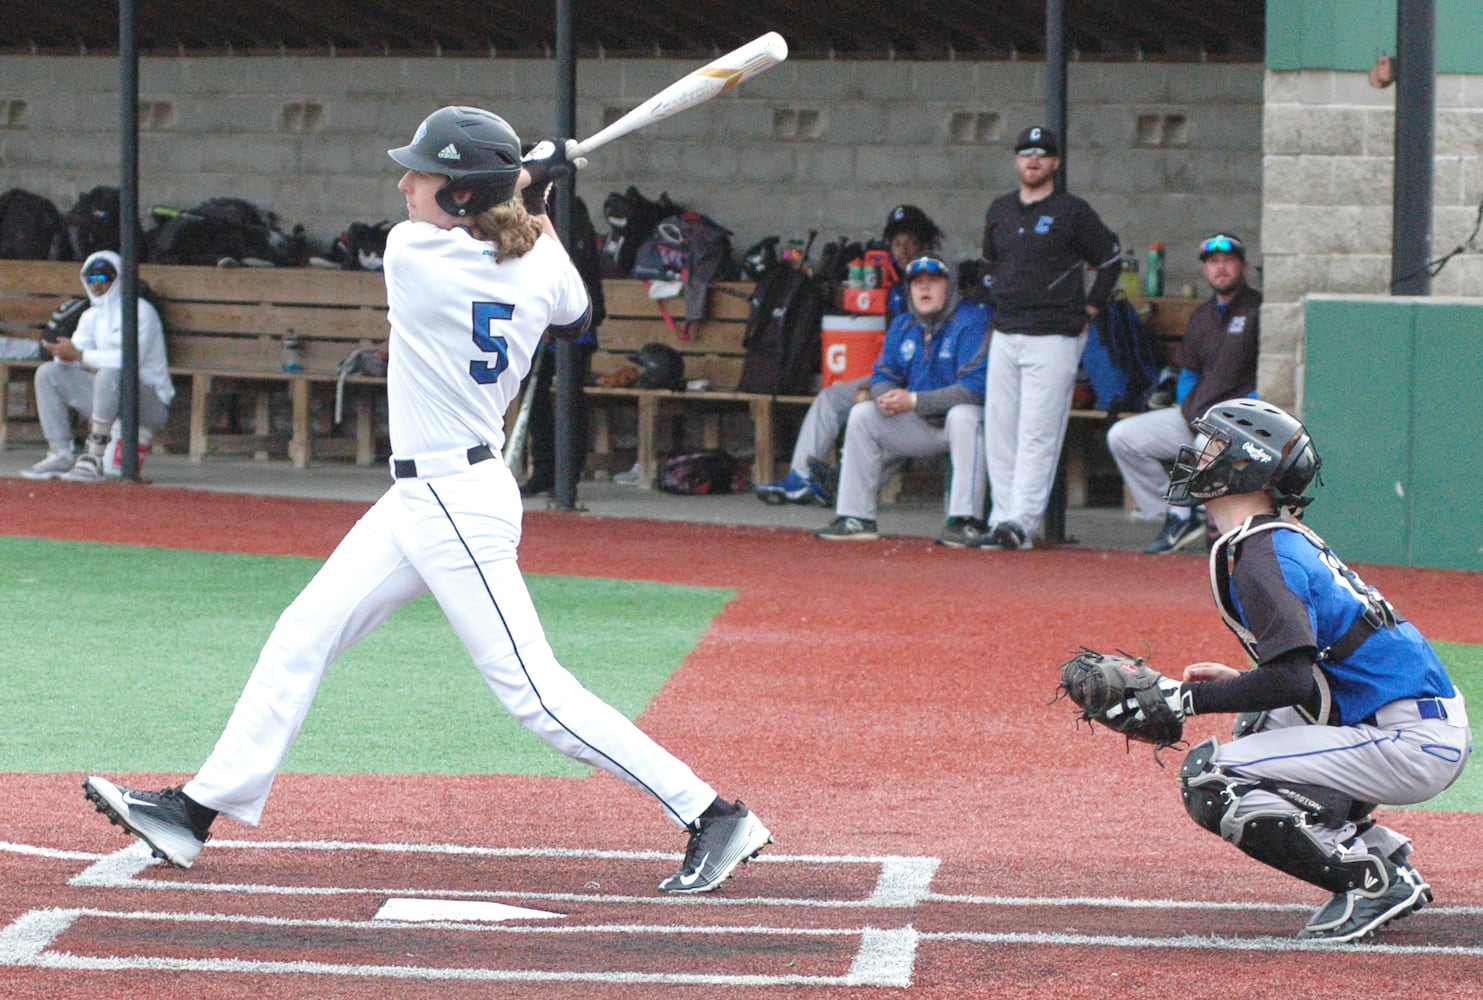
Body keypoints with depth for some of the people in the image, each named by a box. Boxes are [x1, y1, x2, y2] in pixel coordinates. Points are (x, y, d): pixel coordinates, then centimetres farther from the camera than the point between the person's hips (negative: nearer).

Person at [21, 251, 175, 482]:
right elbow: (71, 357, 6)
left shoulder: (140, 311, -11)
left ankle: (94, 460, -36)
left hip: (153, 401, -7)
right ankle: (60, 455, -13)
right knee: (47, 373, -4)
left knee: (110, 374, -39)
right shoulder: (91, 316, 13)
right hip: (110, 395, 7)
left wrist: (79, 355, -27)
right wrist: (63, 353, -20)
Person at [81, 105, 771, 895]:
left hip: (456, 508, -9)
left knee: (535, 693, -7)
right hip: (422, 499, 9)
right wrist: (533, 202, 23)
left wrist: (526, 180, 11)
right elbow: (573, 318, 24)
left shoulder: (413, 255, -20)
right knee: (302, 637, 13)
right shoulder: (539, 272, 0)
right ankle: (199, 810, 19)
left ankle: (711, 816, -5)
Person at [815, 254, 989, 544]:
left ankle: (966, 521, -40)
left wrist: (913, 400, -27)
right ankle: (855, 518, -4)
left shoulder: (971, 321, -17)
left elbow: (974, 387, -26)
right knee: (862, 415, -3)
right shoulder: (902, 327, 7)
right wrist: (884, 396, -18)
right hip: (920, 426, 7)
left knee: (963, 416, -39)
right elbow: (883, 374, 10)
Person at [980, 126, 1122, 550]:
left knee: (1038, 434, -10)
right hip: (1005, 336, 6)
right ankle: (1001, 518, 9)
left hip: (1053, 339, -6)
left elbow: (1111, 260, 4)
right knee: (998, 431, 4)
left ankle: (1021, 522, -14)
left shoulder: (1073, 212, -3)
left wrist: (1088, 309, 1)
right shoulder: (999, 211, 13)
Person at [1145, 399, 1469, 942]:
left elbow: (1292, 678, -23)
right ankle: (1384, 852, 17)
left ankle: (1374, 881, -11)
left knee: (1208, 779, -13)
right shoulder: (1290, 538, 17)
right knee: (1257, 727, 30)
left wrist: (1189, 699, -15)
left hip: (1412, 744, -10)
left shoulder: (1262, 555, -13)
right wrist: (1236, 681, 15)